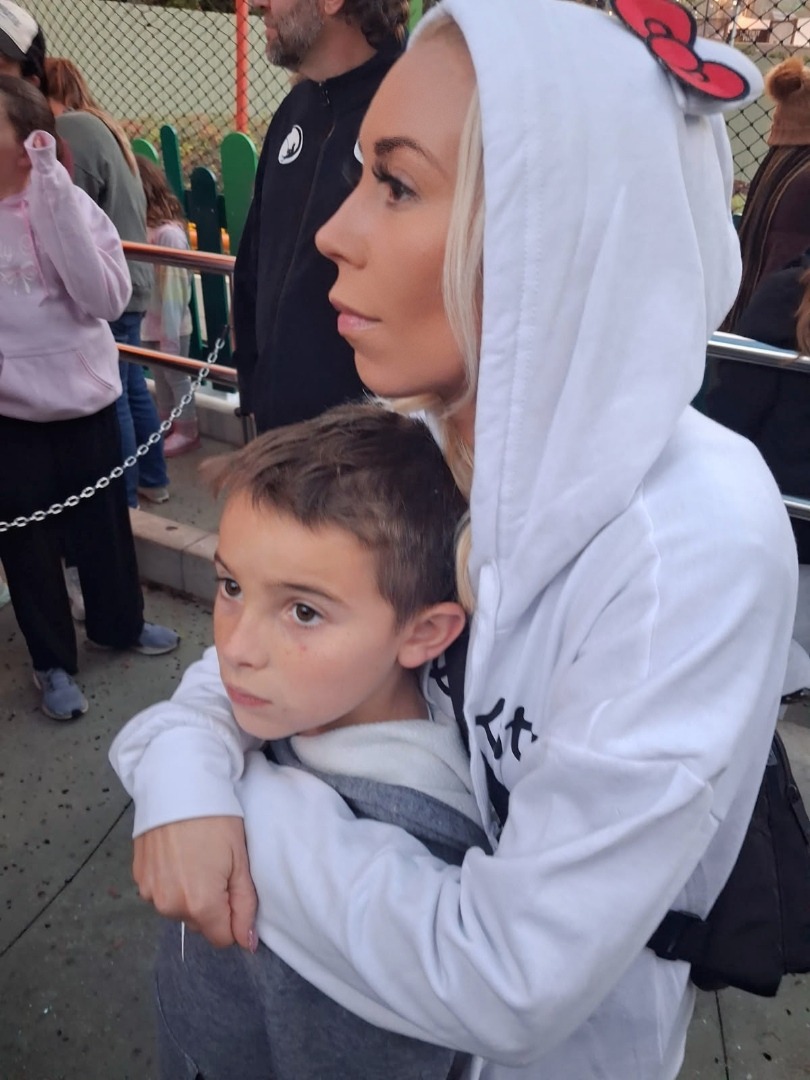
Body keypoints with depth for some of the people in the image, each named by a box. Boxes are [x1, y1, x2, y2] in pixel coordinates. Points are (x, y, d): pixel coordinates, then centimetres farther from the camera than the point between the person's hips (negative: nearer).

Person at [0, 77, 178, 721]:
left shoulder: (70, 205, -5)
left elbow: (107, 299, -18)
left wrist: (54, 199, -22)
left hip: (85, 396, 0)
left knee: (103, 522, 15)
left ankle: (118, 624, 40)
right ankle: (53, 661, 28)